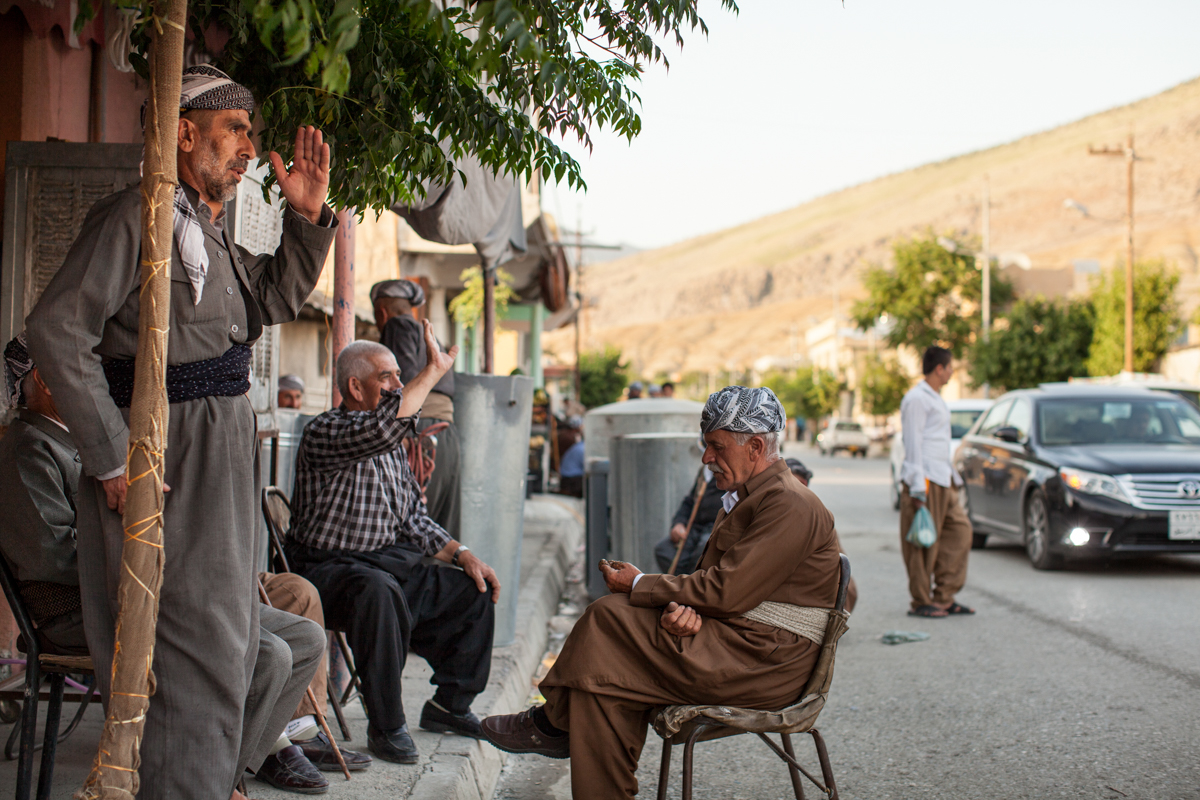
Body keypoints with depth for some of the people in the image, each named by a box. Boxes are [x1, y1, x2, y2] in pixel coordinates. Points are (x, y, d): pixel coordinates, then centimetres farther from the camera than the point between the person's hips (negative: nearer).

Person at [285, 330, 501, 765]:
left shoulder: (391, 446, 17)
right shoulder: (325, 432, -12)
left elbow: (414, 517, 21)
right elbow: (380, 427, -34)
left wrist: (461, 553, 7)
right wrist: (433, 371, -26)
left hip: (393, 562, 9)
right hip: (330, 567, -9)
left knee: (475, 591, 4)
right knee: (379, 591, -39)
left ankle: (449, 705, 16)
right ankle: (386, 726, -29)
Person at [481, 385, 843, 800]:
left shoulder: (789, 506, -16)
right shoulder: (742, 498, 17)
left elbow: (726, 592, -21)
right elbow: (710, 579, 12)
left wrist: (640, 585, -10)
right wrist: (683, 609, -13)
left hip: (765, 665, -10)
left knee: (608, 619, -13)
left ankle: (552, 722, 7)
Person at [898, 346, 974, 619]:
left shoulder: (936, 399, 21)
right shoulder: (916, 399, -9)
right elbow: (913, 444, -14)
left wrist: (953, 476, 22)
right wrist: (918, 488, -19)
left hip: (943, 478, 10)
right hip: (925, 479, -10)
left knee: (959, 529, 6)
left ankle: (943, 597, 11)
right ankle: (921, 602, 2)